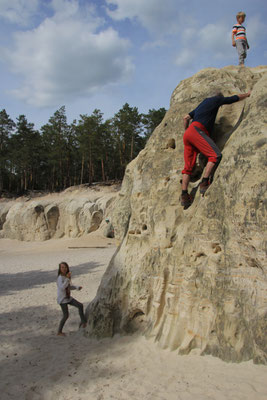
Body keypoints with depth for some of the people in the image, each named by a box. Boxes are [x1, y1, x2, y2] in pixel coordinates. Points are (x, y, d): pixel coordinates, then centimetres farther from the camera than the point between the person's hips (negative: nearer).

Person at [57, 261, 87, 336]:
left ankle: (83, 321, 19)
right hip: (62, 299, -8)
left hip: (68, 298, 8)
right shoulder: (60, 277, -19)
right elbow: (62, 287, -35)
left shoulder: (66, 276, 6)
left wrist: (77, 287, 8)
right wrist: (67, 278, -37)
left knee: (80, 305, 5)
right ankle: (59, 332, 11)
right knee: (66, 316, -4)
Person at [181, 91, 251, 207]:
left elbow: (186, 117, 32)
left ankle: (184, 196, -6)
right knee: (215, 155, -17)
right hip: (196, 130, -8)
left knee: (188, 166, 1)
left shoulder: (203, 103, 35)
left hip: (188, 133, 8)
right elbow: (236, 98, 29)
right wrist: (247, 94, 46)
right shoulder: (217, 99, 16)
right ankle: (204, 184, -26)